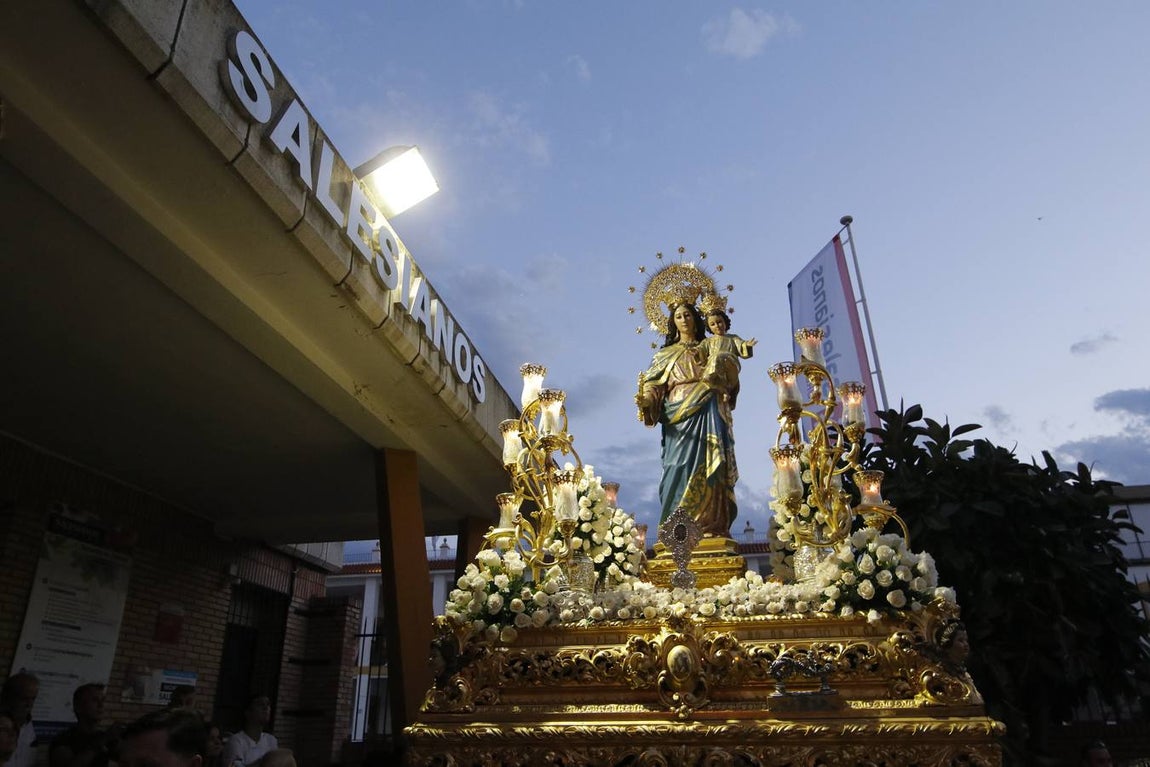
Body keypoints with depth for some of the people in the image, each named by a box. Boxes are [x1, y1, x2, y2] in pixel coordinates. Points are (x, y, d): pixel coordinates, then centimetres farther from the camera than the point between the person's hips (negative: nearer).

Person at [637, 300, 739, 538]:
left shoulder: (708, 349, 22)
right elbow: (654, 385, 5)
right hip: (680, 415, -1)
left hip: (709, 414, 1)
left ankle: (712, 526, -11)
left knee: (709, 466, -9)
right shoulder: (666, 354, 17)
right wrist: (645, 401, -16)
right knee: (683, 467, -13)